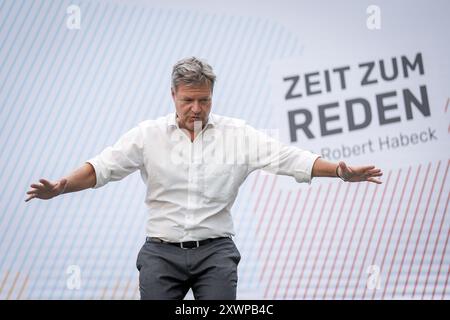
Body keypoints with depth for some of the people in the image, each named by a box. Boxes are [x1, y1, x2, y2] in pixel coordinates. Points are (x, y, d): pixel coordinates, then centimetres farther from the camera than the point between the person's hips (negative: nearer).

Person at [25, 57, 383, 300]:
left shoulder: (238, 135, 3)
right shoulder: (149, 134, 2)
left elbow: (287, 158, -3)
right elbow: (104, 166, -5)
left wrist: (341, 172, -15)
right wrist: (60, 187, -21)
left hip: (215, 251, 0)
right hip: (161, 251, 0)